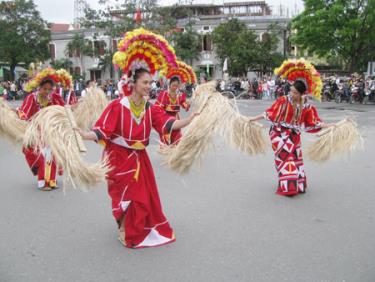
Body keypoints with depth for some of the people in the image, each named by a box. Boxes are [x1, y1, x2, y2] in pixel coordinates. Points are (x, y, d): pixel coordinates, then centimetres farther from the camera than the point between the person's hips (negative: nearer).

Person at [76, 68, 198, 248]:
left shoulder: (150, 109, -2)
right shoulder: (118, 106, -18)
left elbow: (169, 124, -14)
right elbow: (102, 132, -23)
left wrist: (192, 119, -24)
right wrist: (82, 135, -41)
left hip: (139, 158, 6)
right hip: (119, 158, -5)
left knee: (145, 196, 15)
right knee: (127, 197, 4)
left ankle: (143, 230, 41)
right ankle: (125, 234, 27)